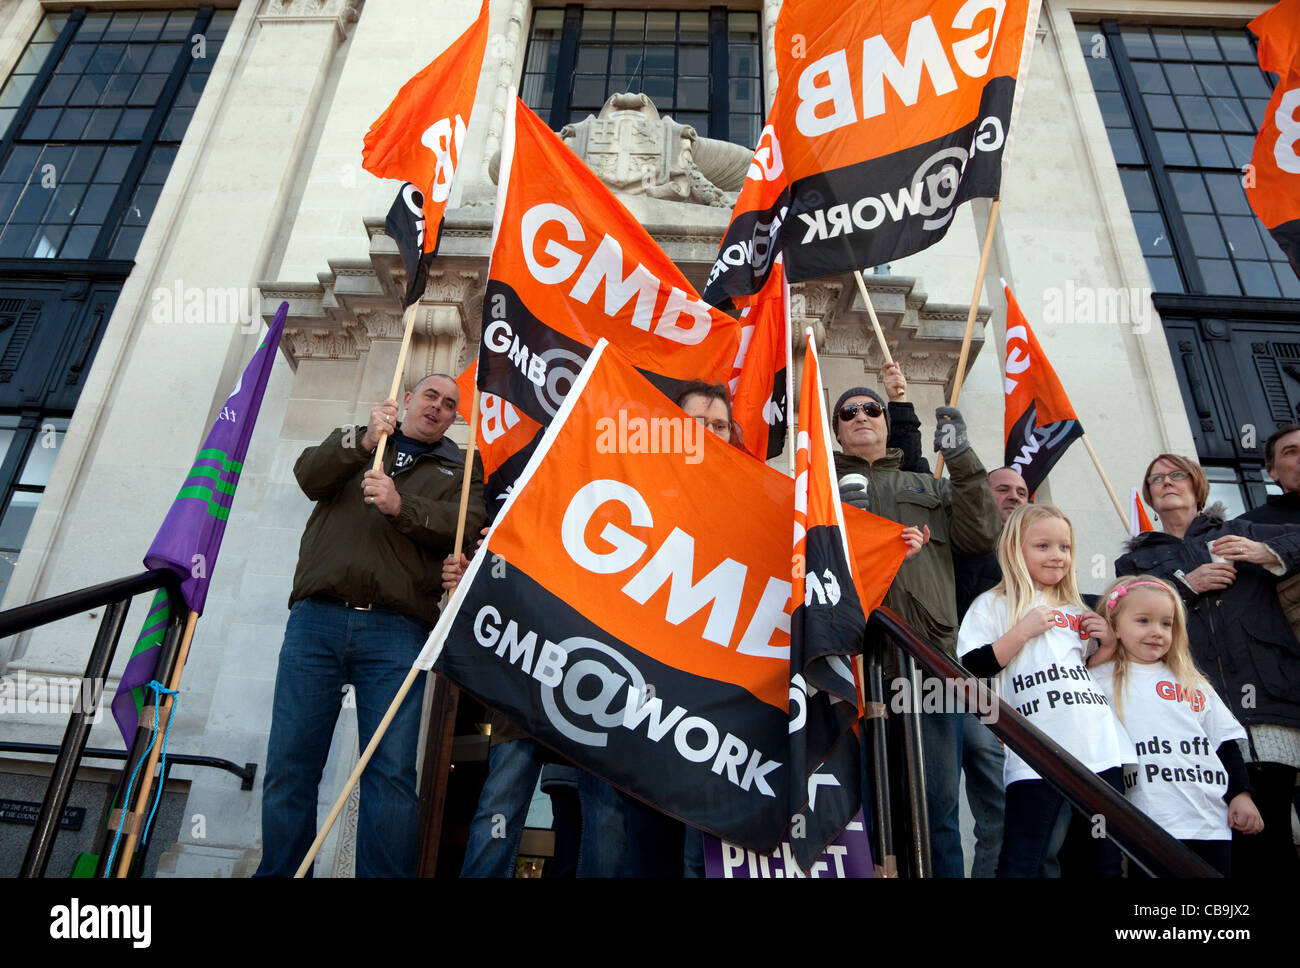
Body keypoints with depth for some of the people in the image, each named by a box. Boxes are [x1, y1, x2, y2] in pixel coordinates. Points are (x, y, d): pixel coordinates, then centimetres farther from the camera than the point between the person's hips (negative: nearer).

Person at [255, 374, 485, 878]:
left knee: (392, 772, -7)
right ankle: (279, 871, 12)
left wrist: (402, 506, -13)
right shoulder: (350, 441, 26)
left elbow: (464, 524, 2)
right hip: (317, 618, 1)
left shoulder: (460, 469, 21)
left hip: (396, 628, -1)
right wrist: (363, 441, -10)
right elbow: (309, 475, 5)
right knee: (290, 764, 0)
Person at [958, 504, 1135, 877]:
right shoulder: (993, 605, 2)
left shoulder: (1078, 609, 20)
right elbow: (970, 668, -9)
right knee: (1021, 863, -4)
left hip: (1101, 750, 6)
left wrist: (1109, 641, 10)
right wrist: (1022, 632, -14)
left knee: (1107, 860, 12)